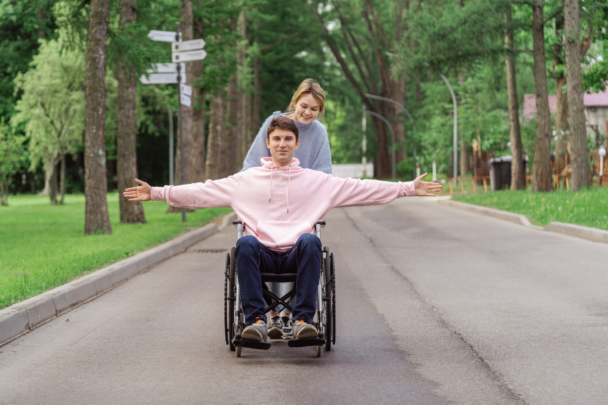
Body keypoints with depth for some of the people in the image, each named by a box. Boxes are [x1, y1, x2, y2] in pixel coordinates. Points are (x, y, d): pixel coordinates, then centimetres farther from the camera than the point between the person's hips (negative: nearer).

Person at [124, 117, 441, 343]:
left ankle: (304, 320, -35)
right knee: (245, 243, -33)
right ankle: (256, 321, -34)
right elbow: (203, 192, 13)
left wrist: (409, 188, 5)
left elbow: (363, 189, 12)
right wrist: (156, 193, 4)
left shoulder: (317, 181, 16)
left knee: (310, 240, -34)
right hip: (262, 254, 0)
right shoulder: (247, 180, 16)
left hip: (297, 255, 0)